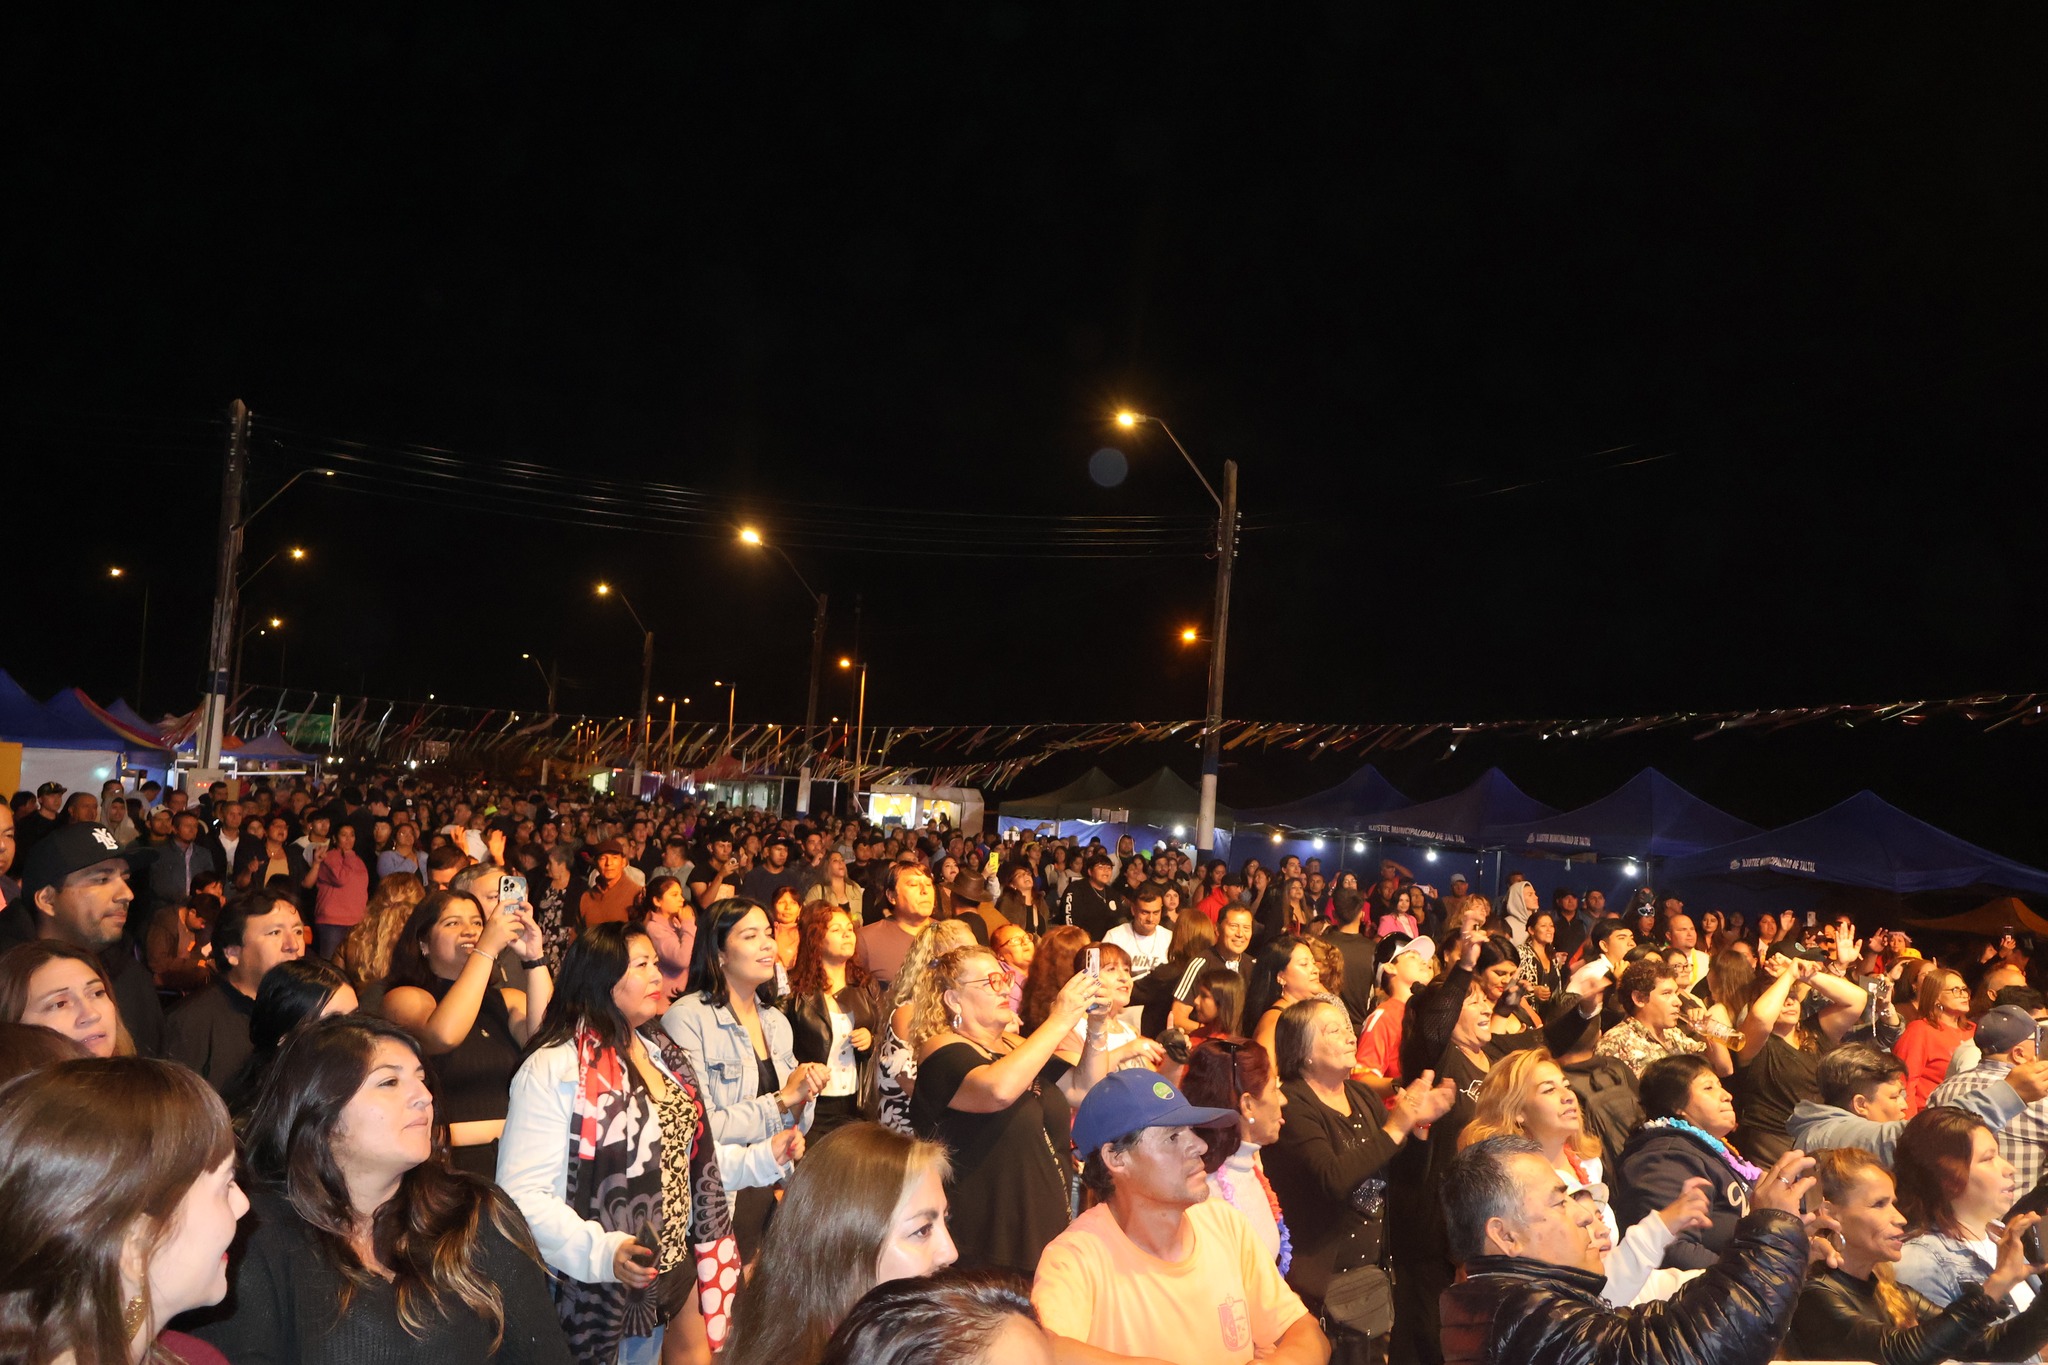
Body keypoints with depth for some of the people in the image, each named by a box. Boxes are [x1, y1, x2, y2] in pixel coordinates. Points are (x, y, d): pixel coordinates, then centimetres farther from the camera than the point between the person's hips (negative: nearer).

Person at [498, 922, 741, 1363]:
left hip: (675, 1266, 7)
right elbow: (522, 1193, -23)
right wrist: (601, 1252, -33)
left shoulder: (663, 1053, 9)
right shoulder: (554, 1070, -19)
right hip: (600, 1288, -7)